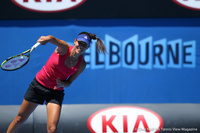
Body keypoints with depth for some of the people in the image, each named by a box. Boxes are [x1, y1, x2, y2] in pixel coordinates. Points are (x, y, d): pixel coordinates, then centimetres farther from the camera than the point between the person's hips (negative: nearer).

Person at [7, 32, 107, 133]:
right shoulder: (64, 48, -17)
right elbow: (52, 39, -40)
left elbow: (69, 82, 1)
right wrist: (47, 39, -64)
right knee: (20, 119, 8)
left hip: (56, 92, 1)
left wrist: (62, 84, -22)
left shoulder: (82, 64, -9)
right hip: (39, 85, -1)